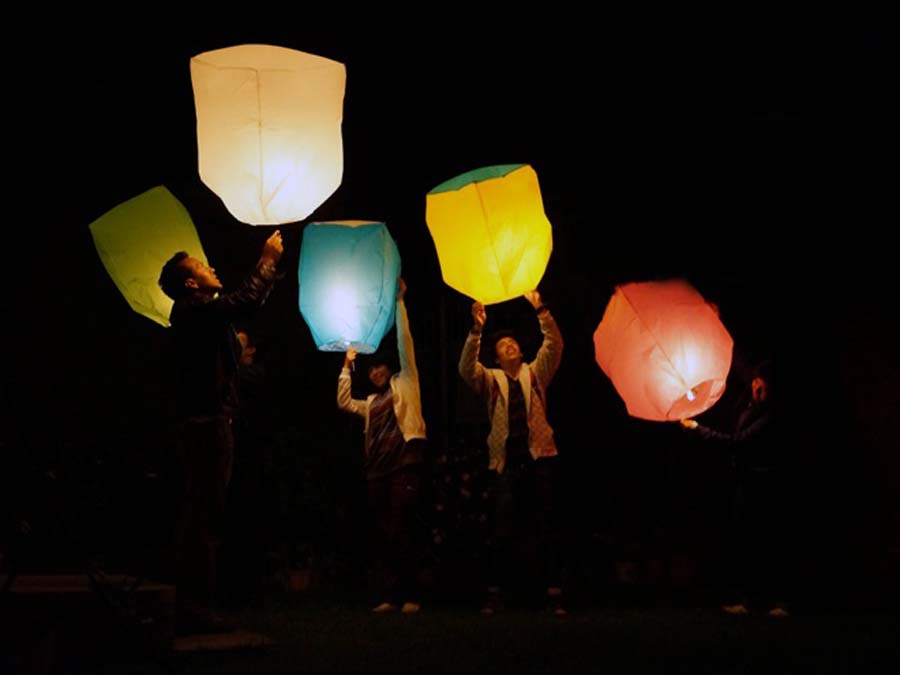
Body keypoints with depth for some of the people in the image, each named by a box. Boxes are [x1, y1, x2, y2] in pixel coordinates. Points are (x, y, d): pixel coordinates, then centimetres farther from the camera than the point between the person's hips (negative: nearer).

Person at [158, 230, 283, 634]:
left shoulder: (197, 314, 19)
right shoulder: (194, 310, -12)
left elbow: (244, 302, 31)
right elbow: (247, 301, -24)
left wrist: (269, 264, 28)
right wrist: (268, 261, -11)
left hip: (205, 424, 11)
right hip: (208, 424, -11)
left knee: (198, 518, 11)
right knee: (203, 518, -12)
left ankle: (192, 607, 15)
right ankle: (195, 610, -12)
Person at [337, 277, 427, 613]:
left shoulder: (405, 384, 10)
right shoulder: (371, 403, 27)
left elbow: (405, 342, 5)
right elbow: (343, 402, 21)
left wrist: (399, 301, 2)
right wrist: (346, 367, 21)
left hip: (404, 465, -7)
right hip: (376, 470, 7)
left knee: (402, 532, -11)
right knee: (380, 535, 2)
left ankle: (411, 596, -7)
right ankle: (388, 596, 4)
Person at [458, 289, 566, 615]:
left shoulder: (535, 374, 13)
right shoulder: (491, 380, 10)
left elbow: (555, 345, 0)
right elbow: (466, 369, -8)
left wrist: (540, 310, -10)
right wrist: (477, 329, -18)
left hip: (539, 458, 1)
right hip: (506, 462, 0)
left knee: (546, 529, 2)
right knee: (503, 531, -2)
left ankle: (555, 593, 2)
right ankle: (493, 593, 4)